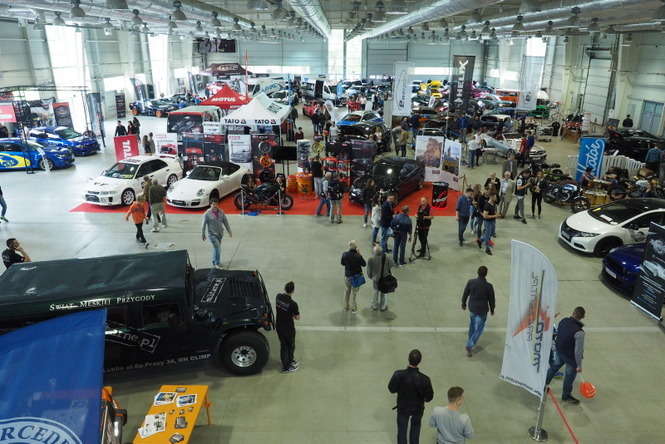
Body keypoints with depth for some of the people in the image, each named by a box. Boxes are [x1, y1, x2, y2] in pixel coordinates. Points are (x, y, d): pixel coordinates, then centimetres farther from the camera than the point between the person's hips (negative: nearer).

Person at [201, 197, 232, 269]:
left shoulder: (221, 212, 0)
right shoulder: (207, 213, -13)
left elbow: (225, 222, 7)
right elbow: (204, 225, -7)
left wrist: (229, 231, 9)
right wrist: (203, 235, -2)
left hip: (220, 233, 5)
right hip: (212, 234, -5)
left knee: (216, 248, 16)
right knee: (217, 248, -10)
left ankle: (214, 262, 32)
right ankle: (217, 263, 3)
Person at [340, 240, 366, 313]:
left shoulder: (345, 255, -17)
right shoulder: (358, 256, -25)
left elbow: (342, 263, -1)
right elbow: (364, 264, -9)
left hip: (347, 276, 3)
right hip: (357, 276, -2)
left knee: (347, 290, 25)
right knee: (354, 292, 16)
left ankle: (346, 307, 37)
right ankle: (353, 308, 29)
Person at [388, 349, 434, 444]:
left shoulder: (398, 375, -31)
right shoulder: (424, 379, -33)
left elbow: (391, 389, -14)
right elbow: (429, 397, -18)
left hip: (402, 407, 0)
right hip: (417, 408, 0)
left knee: (402, 430, 23)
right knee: (415, 426, 30)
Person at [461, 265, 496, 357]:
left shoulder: (471, 282, -14)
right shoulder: (488, 286, -21)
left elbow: (465, 294, -2)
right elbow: (491, 299, -9)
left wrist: (463, 303, 16)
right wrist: (492, 310, 9)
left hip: (472, 307, 4)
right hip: (482, 310, -4)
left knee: (472, 323, 28)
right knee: (479, 329, 10)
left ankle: (470, 340, 44)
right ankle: (469, 345, 2)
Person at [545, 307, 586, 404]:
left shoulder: (563, 321, -15)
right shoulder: (579, 332, -33)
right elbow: (578, 351, -27)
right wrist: (579, 365, -14)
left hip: (559, 350, 6)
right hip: (570, 357, -6)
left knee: (554, 366, 30)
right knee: (570, 375, 17)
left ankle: (544, 383, 47)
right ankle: (566, 396, 37)